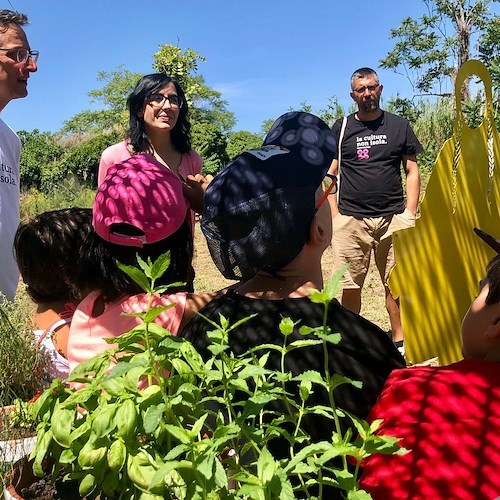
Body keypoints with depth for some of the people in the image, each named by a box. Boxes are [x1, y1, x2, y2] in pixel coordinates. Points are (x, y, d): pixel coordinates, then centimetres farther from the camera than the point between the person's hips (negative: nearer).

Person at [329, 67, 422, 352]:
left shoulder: (399, 125, 11)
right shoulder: (341, 128, 9)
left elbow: (412, 171, 11)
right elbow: (329, 174, 9)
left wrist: (410, 214, 0)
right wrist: (334, 215, -1)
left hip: (392, 218, 1)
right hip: (351, 220, 0)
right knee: (350, 285, 1)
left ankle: (399, 341, 15)